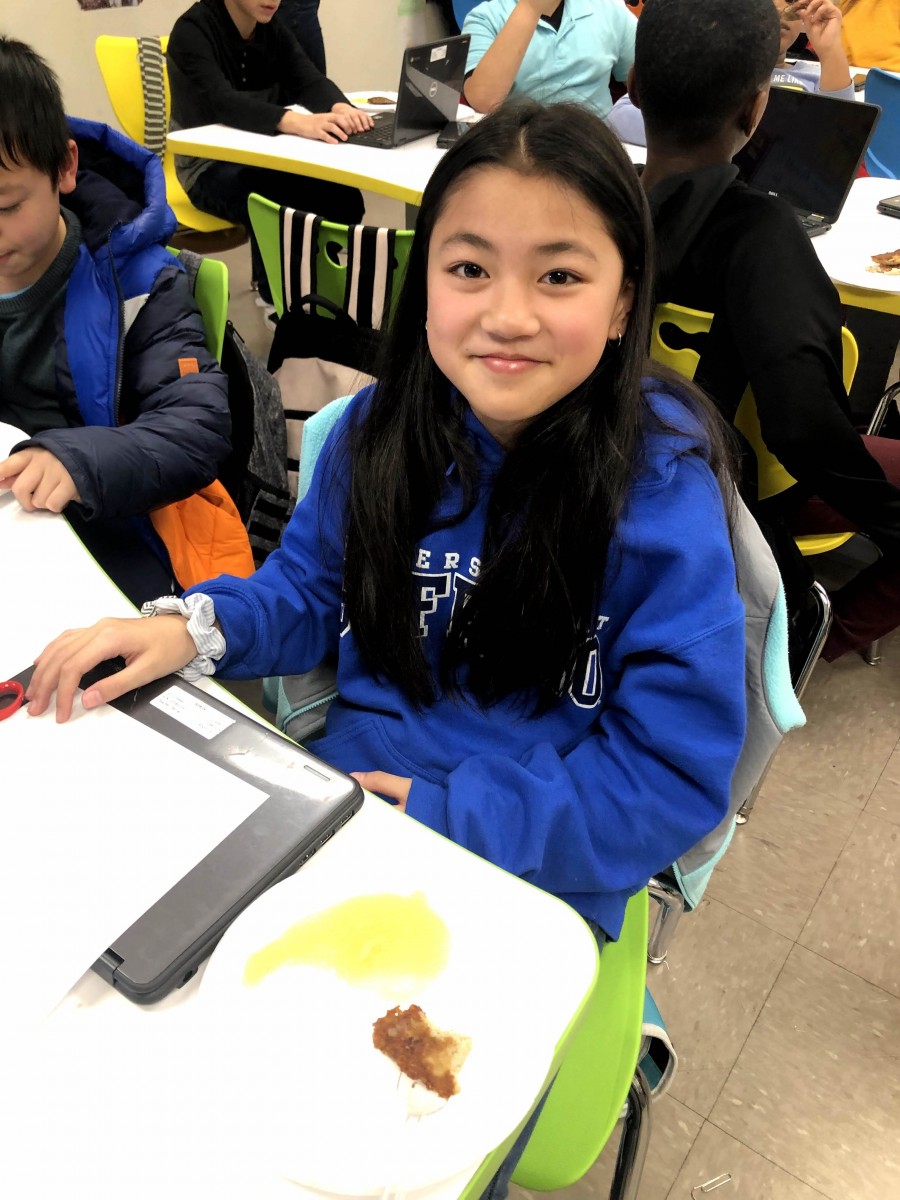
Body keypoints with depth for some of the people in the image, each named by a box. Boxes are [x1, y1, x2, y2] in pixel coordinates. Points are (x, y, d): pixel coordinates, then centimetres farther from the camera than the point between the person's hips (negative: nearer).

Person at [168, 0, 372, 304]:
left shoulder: (275, 33, 5)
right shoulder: (193, 31, -15)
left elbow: (311, 82, -9)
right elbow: (222, 102, -31)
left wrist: (340, 108, -34)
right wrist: (296, 122, -48)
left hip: (264, 157, 6)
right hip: (210, 166, -6)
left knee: (343, 196, -20)